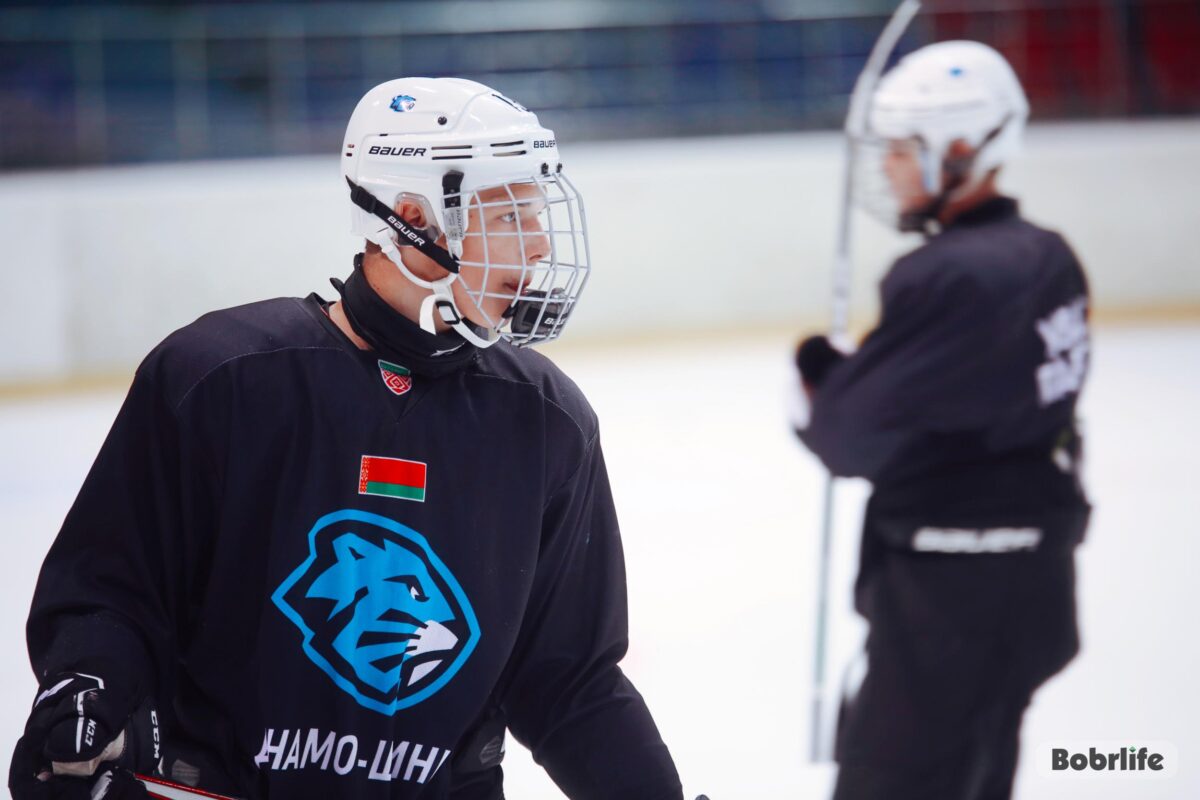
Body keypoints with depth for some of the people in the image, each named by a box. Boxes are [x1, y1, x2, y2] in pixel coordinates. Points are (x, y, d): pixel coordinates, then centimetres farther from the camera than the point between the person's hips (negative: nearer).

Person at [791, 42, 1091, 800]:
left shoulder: (949, 277, -22)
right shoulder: (1046, 257, 7)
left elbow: (848, 438, -19)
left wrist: (818, 371, 1)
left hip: (951, 595, -10)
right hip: (1037, 584, 10)